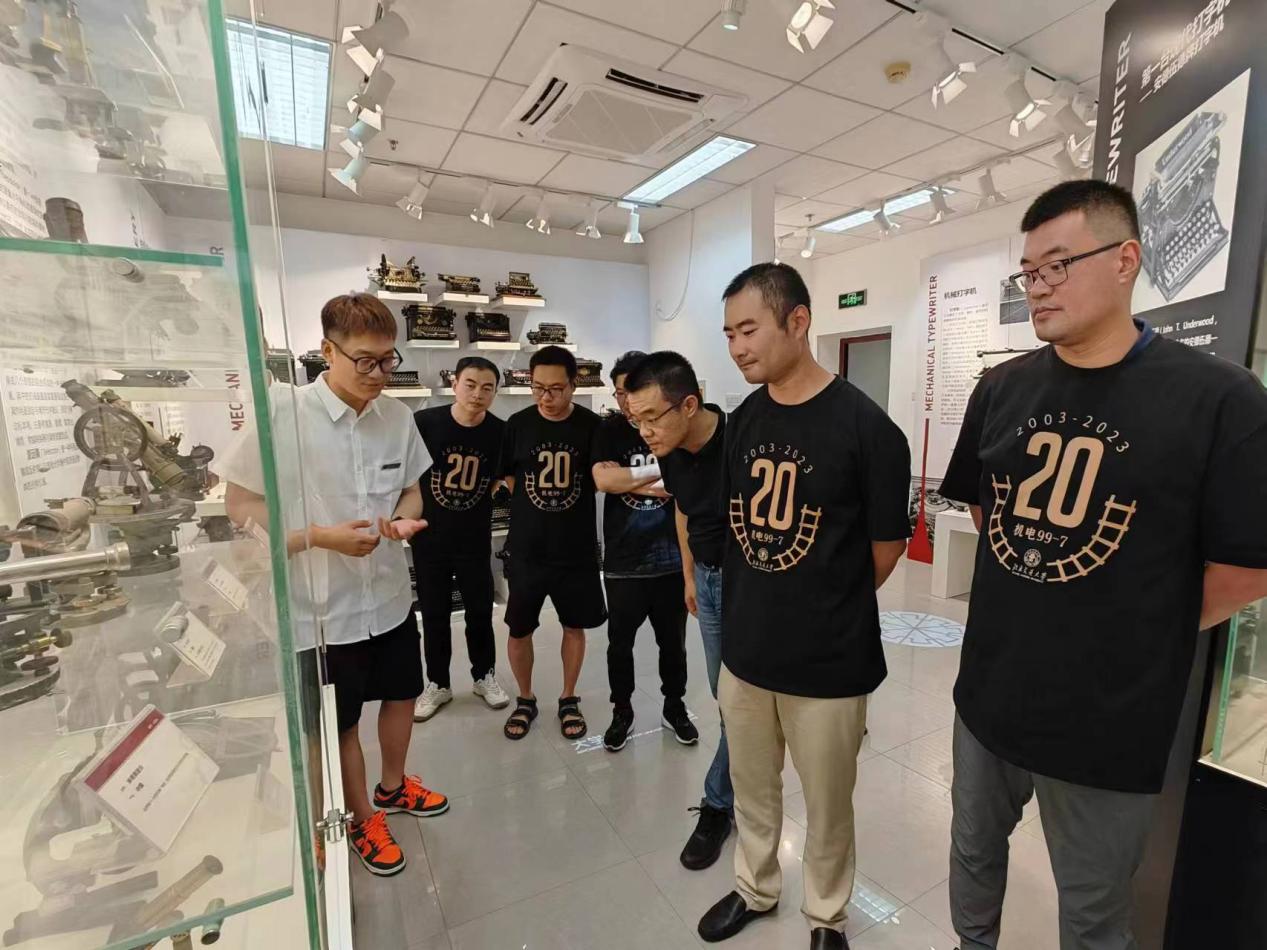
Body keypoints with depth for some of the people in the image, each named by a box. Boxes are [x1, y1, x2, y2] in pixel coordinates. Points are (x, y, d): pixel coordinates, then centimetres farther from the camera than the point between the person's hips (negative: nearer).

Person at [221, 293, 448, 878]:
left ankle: (393, 786, 51)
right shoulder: (281, 413, -18)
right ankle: (362, 817, 43)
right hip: (322, 608, -4)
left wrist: (404, 519, -14)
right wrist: (323, 537, -24)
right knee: (340, 722, 17)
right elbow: (239, 506, -12)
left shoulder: (398, 417, -4)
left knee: (400, 694, 23)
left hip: (389, 595, 5)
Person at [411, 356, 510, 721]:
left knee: (480, 611, 12)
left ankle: (484, 676, 34)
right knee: (434, 613, 13)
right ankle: (438, 684, 32)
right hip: (428, 536, 0)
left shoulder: (500, 432, -11)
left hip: (475, 538, 0)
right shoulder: (424, 422, -14)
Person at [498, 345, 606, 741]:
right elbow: (509, 480, 7)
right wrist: (534, 512, 1)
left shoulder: (591, 426, -7)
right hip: (526, 548, 1)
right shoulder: (518, 424, -4)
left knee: (575, 626, 13)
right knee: (519, 630, 10)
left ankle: (569, 700, 35)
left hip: (577, 548, 0)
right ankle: (525, 700, 35)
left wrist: (567, 514, -6)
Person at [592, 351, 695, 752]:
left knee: (673, 642, 17)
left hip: (671, 559, 0)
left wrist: (629, 481, -16)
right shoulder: (609, 431, -2)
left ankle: (675, 708, 40)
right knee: (620, 643, 15)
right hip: (623, 562, 0)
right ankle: (622, 712, 37)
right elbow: (603, 480, -18)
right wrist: (660, 471, -16)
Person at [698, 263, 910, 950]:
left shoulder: (866, 427, -16)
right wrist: (762, 606, 8)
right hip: (743, 650, 5)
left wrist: (824, 606, 5)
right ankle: (754, 887, 51)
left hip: (829, 661, -4)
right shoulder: (742, 422, 0)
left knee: (827, 805, 19)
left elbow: (886, 547, -8)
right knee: (751, 789, 24)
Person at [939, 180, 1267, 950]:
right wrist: (1026, 605, 9)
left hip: (1108, 723, -4)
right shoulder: (1003, 390, -1)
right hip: (989, 696, 4)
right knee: (974, 853, 27)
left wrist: (1140, 635, -1)